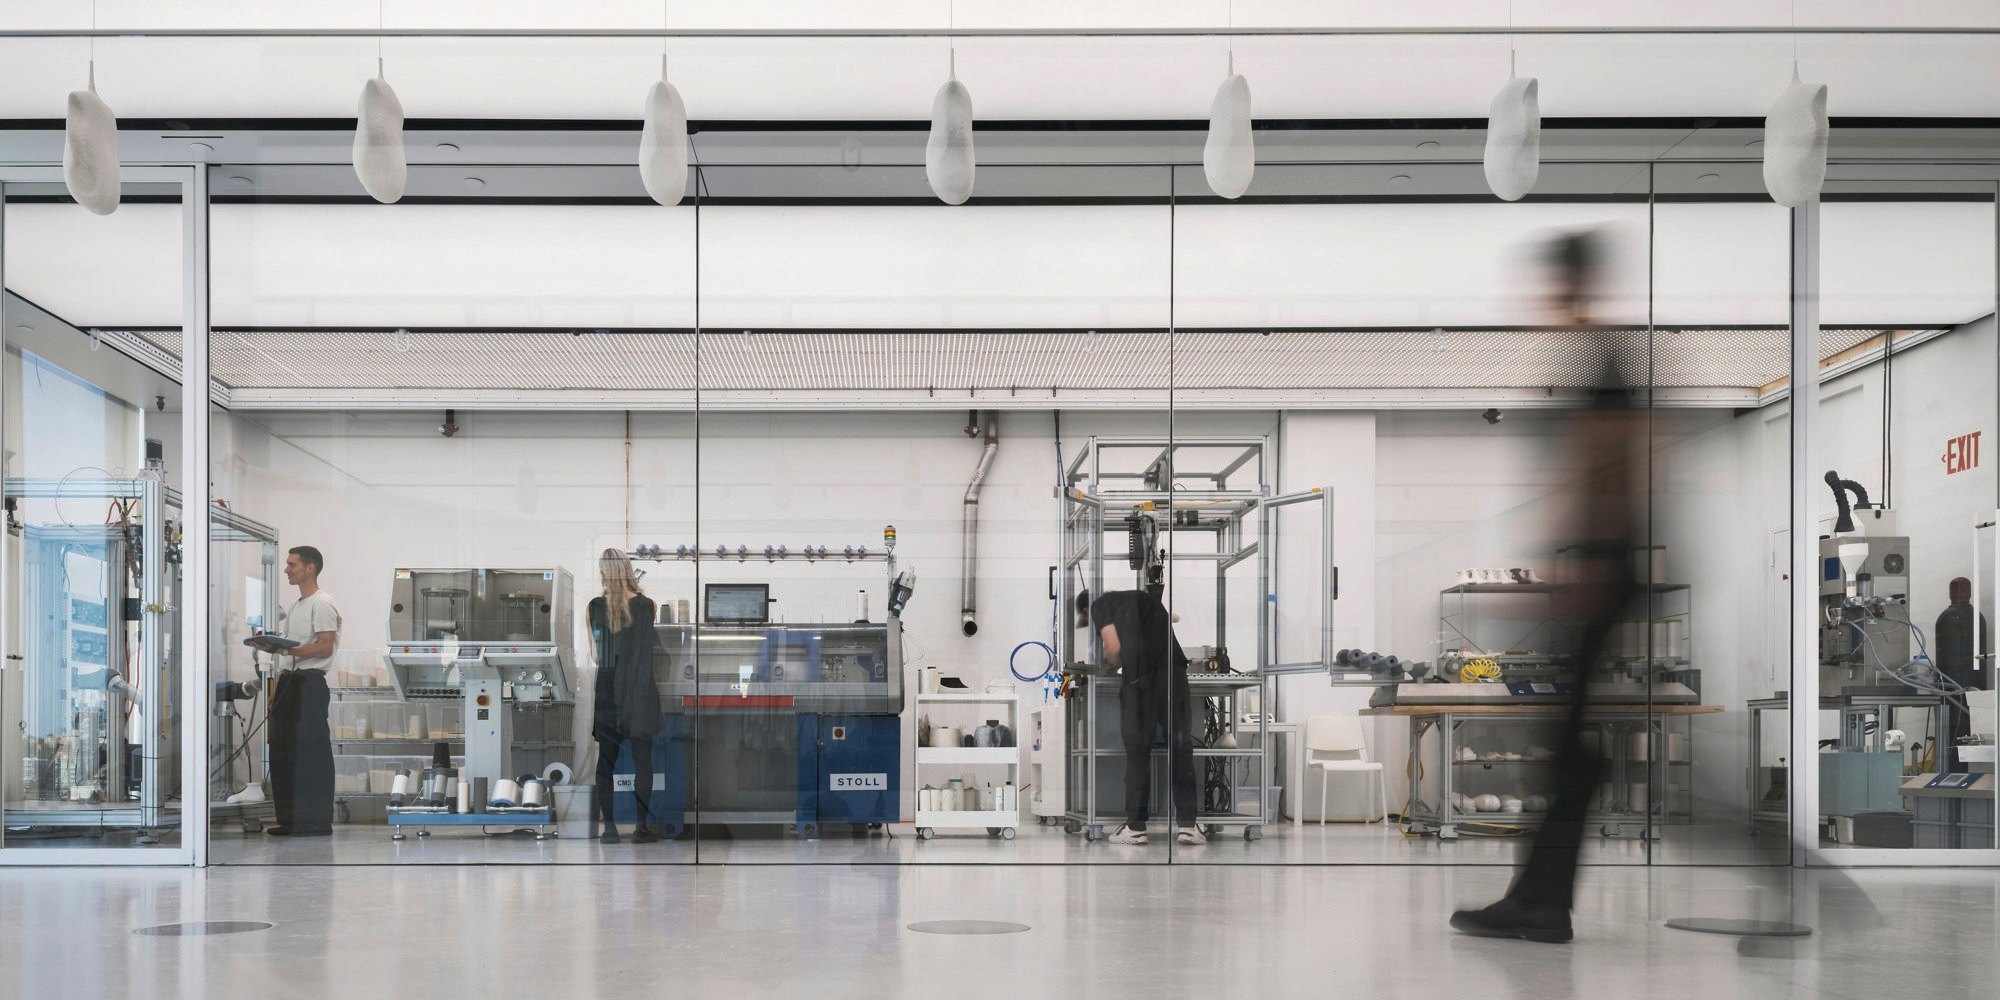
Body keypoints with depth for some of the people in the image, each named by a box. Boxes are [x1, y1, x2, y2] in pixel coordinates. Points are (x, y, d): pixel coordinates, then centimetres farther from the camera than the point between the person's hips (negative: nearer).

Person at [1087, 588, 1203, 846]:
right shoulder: (1145, 598, 30)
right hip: (1174, 669, 4)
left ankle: (1136, 826, 7)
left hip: (1140, 677, -4)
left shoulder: (1099, 605, 13)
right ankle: (1187, 824, 2)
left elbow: (1115, 647, 1)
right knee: (1180, 747, 7)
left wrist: (1110, 665, 21)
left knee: (1137, 750, 4)